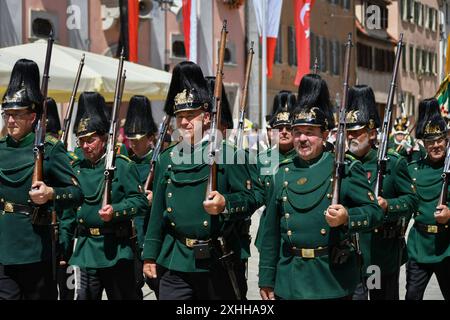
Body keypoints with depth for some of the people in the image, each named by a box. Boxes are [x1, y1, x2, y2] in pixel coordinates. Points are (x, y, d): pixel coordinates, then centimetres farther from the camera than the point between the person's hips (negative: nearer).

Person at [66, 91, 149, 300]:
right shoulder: (76, 168, 10)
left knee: (123, 296, 5)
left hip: (116, 250, -4)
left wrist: (116, 211, -23)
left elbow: (141, 202, -7)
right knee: (85, 296, 3)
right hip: (86, 249, 4)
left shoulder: (123, 166, -4)